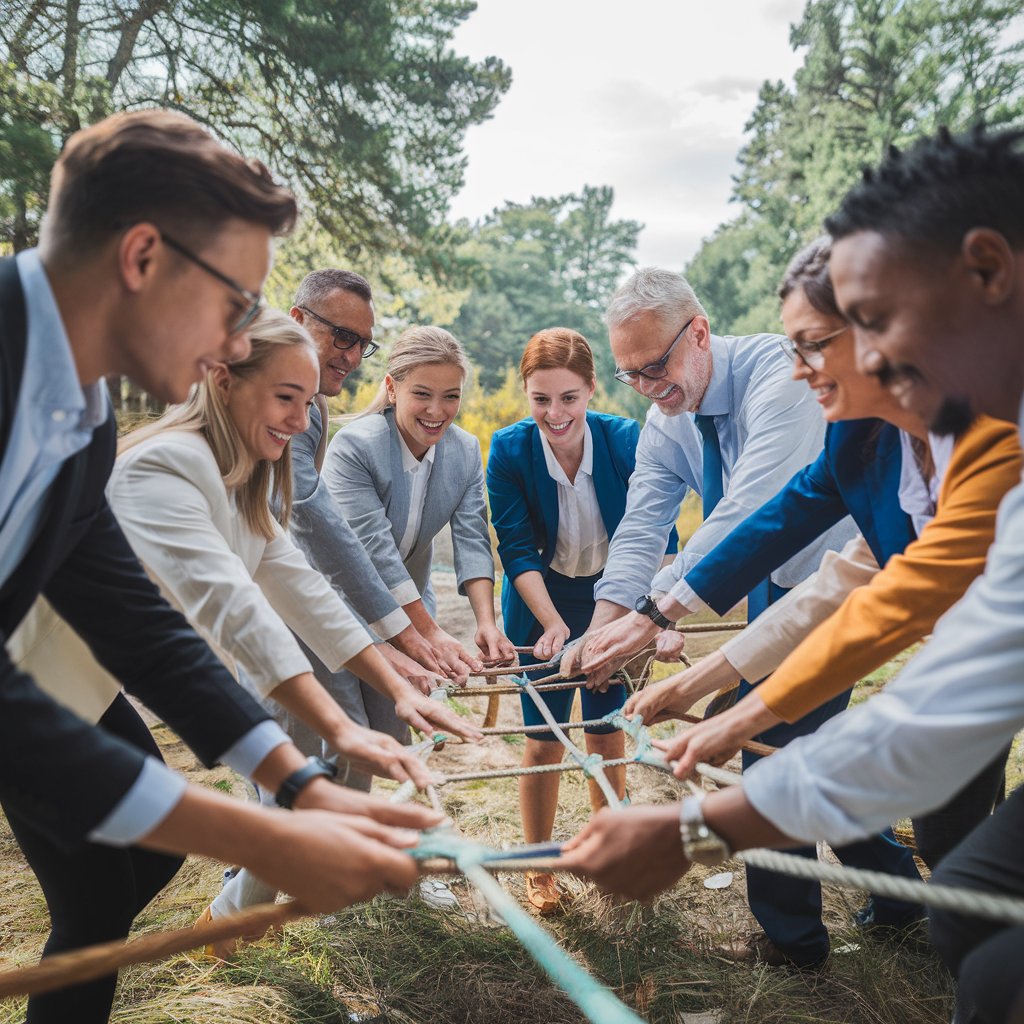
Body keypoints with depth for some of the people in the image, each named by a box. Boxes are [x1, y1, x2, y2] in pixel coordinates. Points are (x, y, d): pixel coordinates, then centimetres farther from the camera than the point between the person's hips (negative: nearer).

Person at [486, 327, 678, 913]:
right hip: (542, 604, -1)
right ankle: (539, 870, 22)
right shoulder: (509, 450, -19)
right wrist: (552, 622, -29)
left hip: (614, 598, 1)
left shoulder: (628, 441, -20)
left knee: (607, 730, 10)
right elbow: (517, 549, -18)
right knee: (545, 738, 3)